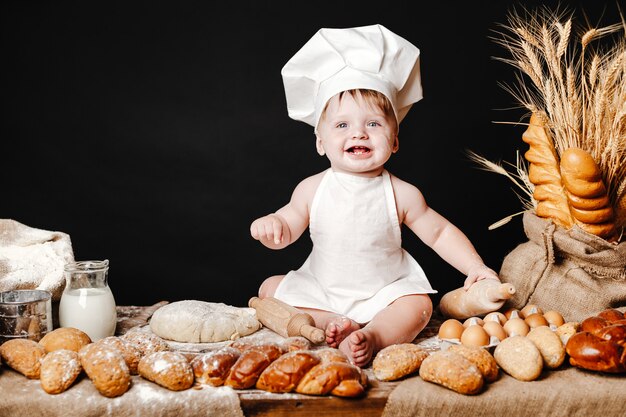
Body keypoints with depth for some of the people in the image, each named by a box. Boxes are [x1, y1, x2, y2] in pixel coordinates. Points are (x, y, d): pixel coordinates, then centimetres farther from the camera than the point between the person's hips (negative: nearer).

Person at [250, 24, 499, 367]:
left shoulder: (401, 195, -13)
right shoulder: (312, 189, -10)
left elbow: (440, 233, -3)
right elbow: (288, 227, -3)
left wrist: (475, 267, -14)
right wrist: (271, 225, -28)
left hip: (385, 291, -2)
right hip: (321, 288, 3)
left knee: (419, 307, -25)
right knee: (270, 289, -8)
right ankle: (332, 322, -19)